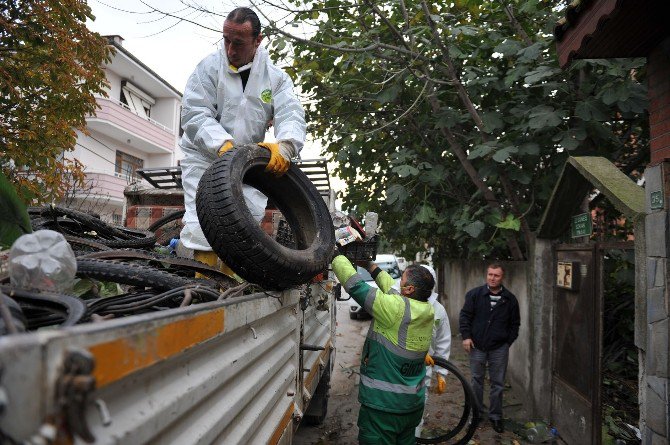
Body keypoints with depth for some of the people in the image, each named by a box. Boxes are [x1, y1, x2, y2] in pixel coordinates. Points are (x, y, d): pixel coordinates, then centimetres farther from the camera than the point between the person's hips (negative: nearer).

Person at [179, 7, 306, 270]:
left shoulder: (275, 77, 1)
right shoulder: (209, 67, -6)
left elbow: (291, 115, -12)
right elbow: (194, 113, -13)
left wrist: (285, 146, -36)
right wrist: (223, 145, -32)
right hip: (204, 156, -2)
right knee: (204, 226, -12)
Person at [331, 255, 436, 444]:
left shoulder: (396, 308, -24)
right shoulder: (427, 311, -3)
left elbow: (354, 284, -20)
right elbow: (393, 289, 11)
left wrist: (336, 255, -6)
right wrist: (369, 264, 16)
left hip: (383, 405, -7)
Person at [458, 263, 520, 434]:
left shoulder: (510, 299, 0)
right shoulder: (474, 294, -3)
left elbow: (515, 323, 9)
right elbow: (465, 316, 1)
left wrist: (508, 342, 2)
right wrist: (466, 336, -7)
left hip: (499, 349, 0)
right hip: (477, 346, 0)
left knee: (498, 384, 8)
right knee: (477, 381, 12)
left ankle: (495, 416, 22)